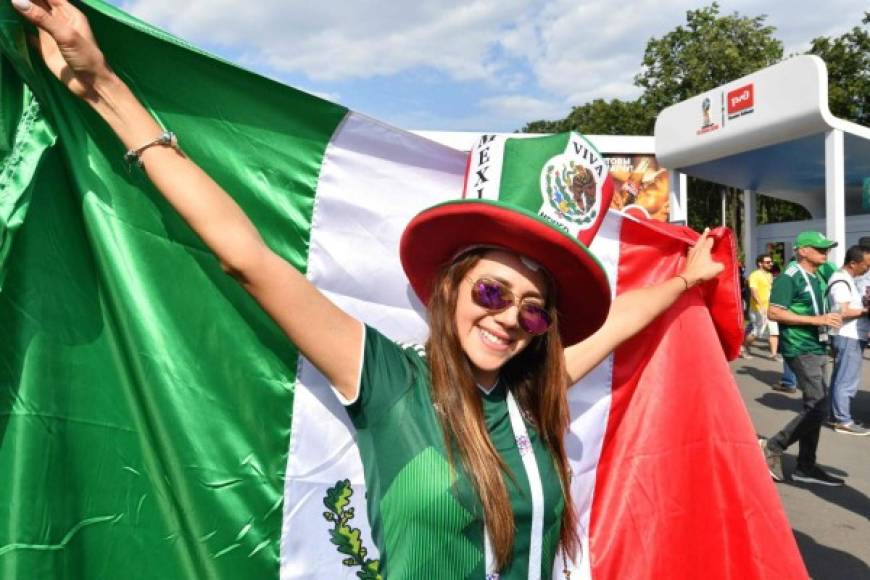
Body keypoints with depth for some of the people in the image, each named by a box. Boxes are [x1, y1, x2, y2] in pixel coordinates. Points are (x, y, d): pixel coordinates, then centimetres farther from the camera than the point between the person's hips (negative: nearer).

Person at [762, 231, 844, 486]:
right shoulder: (789, 277, -12)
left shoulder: (816, 278, 17)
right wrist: (817, 320, -20)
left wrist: (828, 319, 12)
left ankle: (806, 466, 18)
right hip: (801, 350, -9)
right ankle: (773, 447, 1)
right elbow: (774, 312, -20)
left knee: (814, 407, 10)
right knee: (819, 406, -12)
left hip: (816, 349, 9)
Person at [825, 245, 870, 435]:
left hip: (849, 336, 10)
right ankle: (843, 421, 4)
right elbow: (844, 312, -24)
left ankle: (837, 416, 23)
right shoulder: (841, 282, -18)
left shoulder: (847, 279, 14)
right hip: (846, 337, -10)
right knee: (847, 380, -4)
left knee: (840, 378, 15)